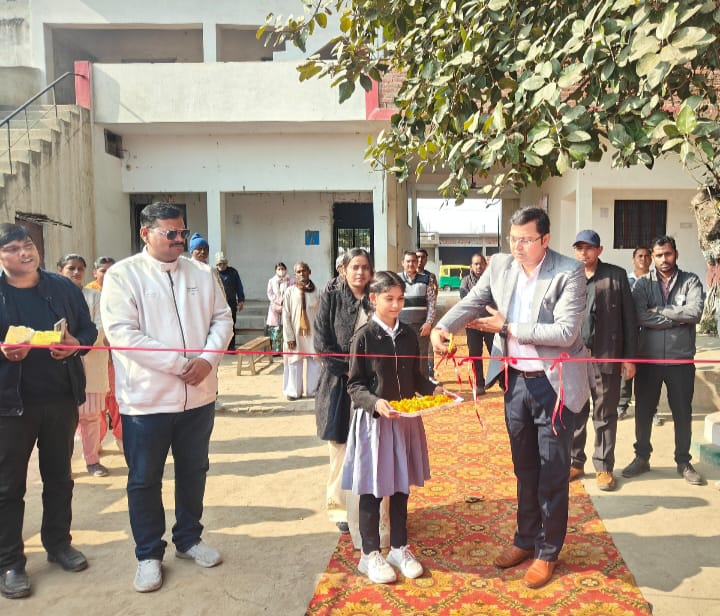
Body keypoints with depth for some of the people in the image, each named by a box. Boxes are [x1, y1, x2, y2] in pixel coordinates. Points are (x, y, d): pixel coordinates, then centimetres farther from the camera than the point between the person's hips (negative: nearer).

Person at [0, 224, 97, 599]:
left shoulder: (63, 288, 4)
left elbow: (89, 329, 8)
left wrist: (76, 344, -13)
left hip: (61, 397, 3)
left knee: (59, 475, 16)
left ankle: (58, 544, 33)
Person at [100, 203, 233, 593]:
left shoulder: (202, 274, 6)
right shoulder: (122, 275, -8)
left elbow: (222, 320, 5)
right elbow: (122, 334, -17)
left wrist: (207, 359, -14)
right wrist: (179, 362, -19)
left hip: (198, 396, 4)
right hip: (146, 398, -4)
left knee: (193, 472, 17)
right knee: (144, 481, 9)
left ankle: (188, 539, 37)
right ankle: (149, 554, 28)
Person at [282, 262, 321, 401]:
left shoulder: (315, 292, -1)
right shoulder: (290, 291, -3)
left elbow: (320, 315, 0)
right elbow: (285, 316, -3)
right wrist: (289, 337, -7)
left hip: (312, 333, 1)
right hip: (295, 333, -1)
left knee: (314, 363, 5)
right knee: (294, 363, 5)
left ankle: (313, 390, 18)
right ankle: (294, 392, 17)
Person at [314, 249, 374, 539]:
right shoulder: (331, 299, 1)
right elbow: (321, 342, -5)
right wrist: (351, 368, -10)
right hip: (339, 383, -2)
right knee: (342, 448, 3)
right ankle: (342, 508, 18)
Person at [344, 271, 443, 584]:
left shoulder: (408, 334, 5)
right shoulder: (364, 336, -10)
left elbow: (416, 377, 12)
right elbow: (354, 385, -10)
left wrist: (434, 390, -5)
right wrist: (375, 402, -26)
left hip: (406, 418, 5)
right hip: (373, 419, -5)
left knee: (401, 485, 15)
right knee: (372, 488, 6)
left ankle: (399, 548, 32)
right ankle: (370, 554, 23)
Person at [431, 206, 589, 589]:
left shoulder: (569, 272, -16)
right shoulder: (500, 265, 0)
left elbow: (566, 332, -22)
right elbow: (471, 303, 0)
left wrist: (508, 327, -19)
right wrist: (442, 327, -20)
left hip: (554, 383, -5)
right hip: (516, 380, 5)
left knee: (552, 473, 8)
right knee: (524, 468, 19)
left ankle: (548, 551, 27)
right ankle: (525, 539, 37)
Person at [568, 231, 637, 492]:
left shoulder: (616, 276, 0)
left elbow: (629, 318, 1)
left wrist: (629, 357, -2)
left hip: (606, 357, -1)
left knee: (605, 415, 9)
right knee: (574, 413, 10)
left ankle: (604, 467, 21)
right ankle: (575, 462, 24)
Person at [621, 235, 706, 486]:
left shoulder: (691, 281, 1)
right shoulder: (643, 283, 1)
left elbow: (695, 312, -16)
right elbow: (640, 316, -14)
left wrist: (659, 311, -13)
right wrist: (679, 318, -13)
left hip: (681, 360, 0)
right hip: (648, 359, 1)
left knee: (683, 413, 11)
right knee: (643, 411, 10)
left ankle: (683, 462, 28)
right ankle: (642, 458, 27)